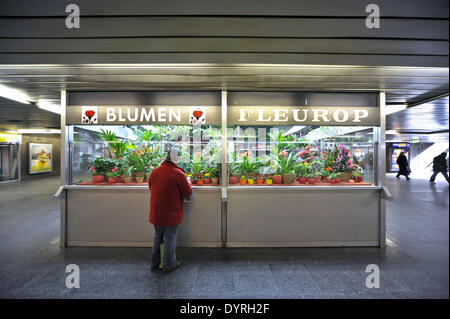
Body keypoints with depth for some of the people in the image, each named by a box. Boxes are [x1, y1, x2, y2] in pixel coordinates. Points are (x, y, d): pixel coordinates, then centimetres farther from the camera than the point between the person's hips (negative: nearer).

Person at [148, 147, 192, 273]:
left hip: (156, 212, 6)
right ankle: (168, 265, 26)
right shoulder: (178, 174, -20)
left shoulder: (155, 171, -1)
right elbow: (188, 193, -13)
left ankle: (155, 263, 35)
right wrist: (187, 183, 7)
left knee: (158, 236, 21)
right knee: (170, 238, 11)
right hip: (171, 213, -5)